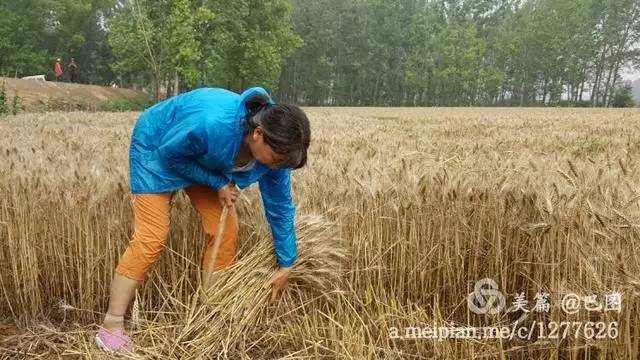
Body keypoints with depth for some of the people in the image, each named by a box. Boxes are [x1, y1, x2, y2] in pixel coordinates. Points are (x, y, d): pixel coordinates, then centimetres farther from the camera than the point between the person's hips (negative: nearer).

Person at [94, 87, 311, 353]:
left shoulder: (273, 146, -23)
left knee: (226, 231, -3)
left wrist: (286, 264, -6)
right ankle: (111, 326, -1)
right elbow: (169, 153, -24)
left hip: (203, 159, 6)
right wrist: (217, 183, -25)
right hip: (158, 148, -5)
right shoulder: (211, 124, -44)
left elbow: (280, 206, -11)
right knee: (151, 238, -13)